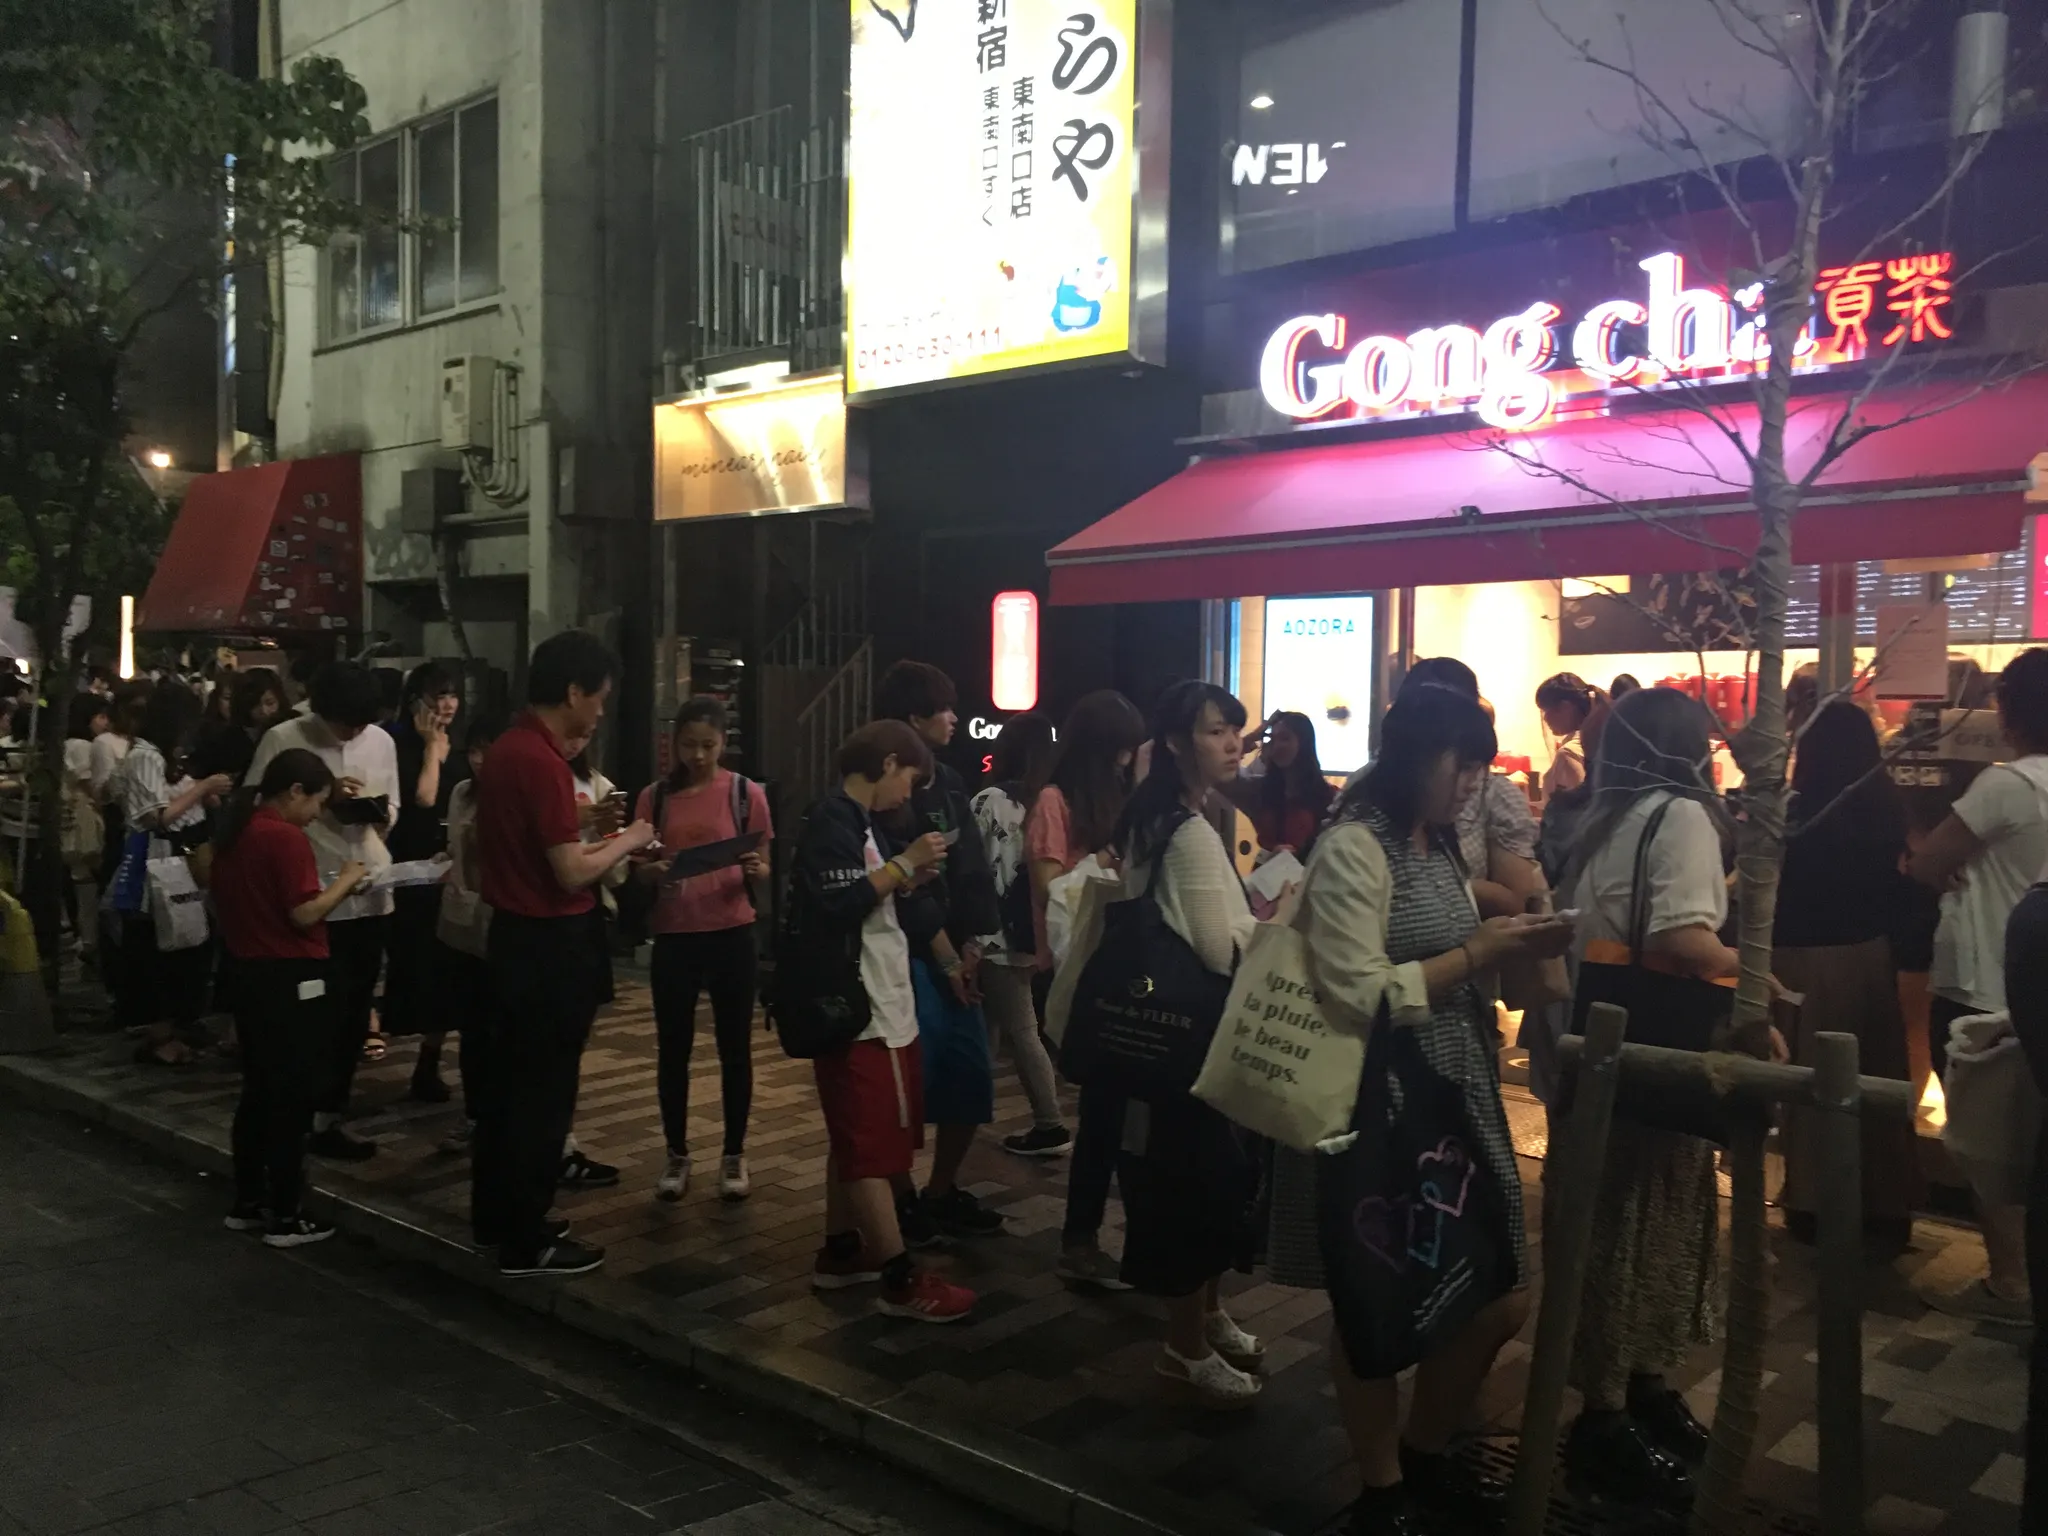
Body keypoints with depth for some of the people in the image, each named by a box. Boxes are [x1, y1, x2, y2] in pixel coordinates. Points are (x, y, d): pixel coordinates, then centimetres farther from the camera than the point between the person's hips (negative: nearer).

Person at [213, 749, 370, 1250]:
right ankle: (284, 1217, 5)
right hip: (290, 981, -9)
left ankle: (247, 1203, 24)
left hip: (248, 974, 9)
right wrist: (345, 881, -8)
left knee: (258, 1092, 17)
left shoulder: (233, 831, 9)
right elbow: (304, 915, -21)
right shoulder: (286, 838, -18)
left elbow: (224, 901, 19)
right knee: (292, 1098, 0)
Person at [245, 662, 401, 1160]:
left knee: (353, 1010, 12)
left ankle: (326, 1110, 25)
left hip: (370, 893, 5)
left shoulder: (382, 741, 7)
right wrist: (320, 797, -18)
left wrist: (380, 813, -8)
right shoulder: (282, 740, -7)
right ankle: (319, 1117, 12)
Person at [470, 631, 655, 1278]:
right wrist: (627, 841, -7)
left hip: (513, 934, 10)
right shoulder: (542, 763, -21)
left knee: (508, 1079, 17)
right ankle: (527, 1242, 8)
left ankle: (495, 1217, 28)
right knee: (544, 1092, -1)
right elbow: (572, 874, -22)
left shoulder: (505, 750, 9)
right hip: (551, 944, -10)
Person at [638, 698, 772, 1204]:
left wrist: (755, 870, -21)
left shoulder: (747, 794, -2)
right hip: (673, 936, 2)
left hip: (731, 935, -2)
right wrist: (655, 872, -16)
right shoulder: (655, 796, 3)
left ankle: (734, 1156, 18)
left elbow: (762, 871, 3)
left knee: (735, 1047, 5)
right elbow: (639, 870, 7)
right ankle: (677, 1155, 21)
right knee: (672, 1048, 8)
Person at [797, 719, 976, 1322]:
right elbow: (835, 910, -26)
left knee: (855, 1139, 17)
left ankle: (840, 1252, 27)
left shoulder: (858, 822, 15)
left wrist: (905, 879, 6)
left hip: (880, 1008, 11)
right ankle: (902, 1281, -1)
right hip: (859, 1013, -11)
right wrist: (903, 863, -22)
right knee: (873, 1145, -5)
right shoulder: (831, 823, -15)